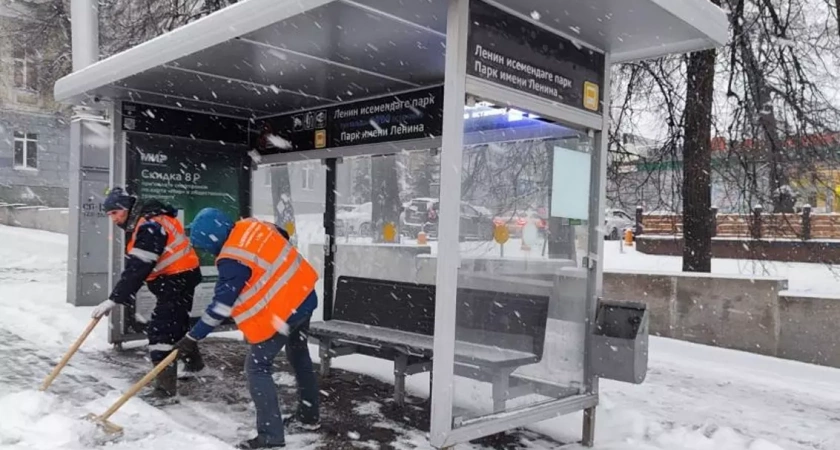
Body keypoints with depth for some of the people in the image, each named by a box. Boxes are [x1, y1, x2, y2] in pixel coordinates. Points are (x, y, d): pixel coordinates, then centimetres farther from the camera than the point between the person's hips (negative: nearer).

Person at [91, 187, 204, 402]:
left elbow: (138, 269, -31)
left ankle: (165, 387, -10)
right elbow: (135, 265, 14)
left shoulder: (149, 227, -26)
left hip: (178, 279, -11)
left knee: (160, 329, -13)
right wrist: (118, 294, 9)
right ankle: (193, 362, 46)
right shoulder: (142, 222, 7)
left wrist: (114, 299, -30)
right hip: (175, 279, 11)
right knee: (176, 323, 25)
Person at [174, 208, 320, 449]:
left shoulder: (232, 261, -22)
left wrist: (193, 337, -14)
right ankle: (309, 415, 37)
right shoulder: (252, 226, 0)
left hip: (280, 313, -9)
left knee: (257, 368, 0)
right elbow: (284, 237, 19)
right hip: (304, 294, 9)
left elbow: (221, 305, -20)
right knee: (300, 357, 23)